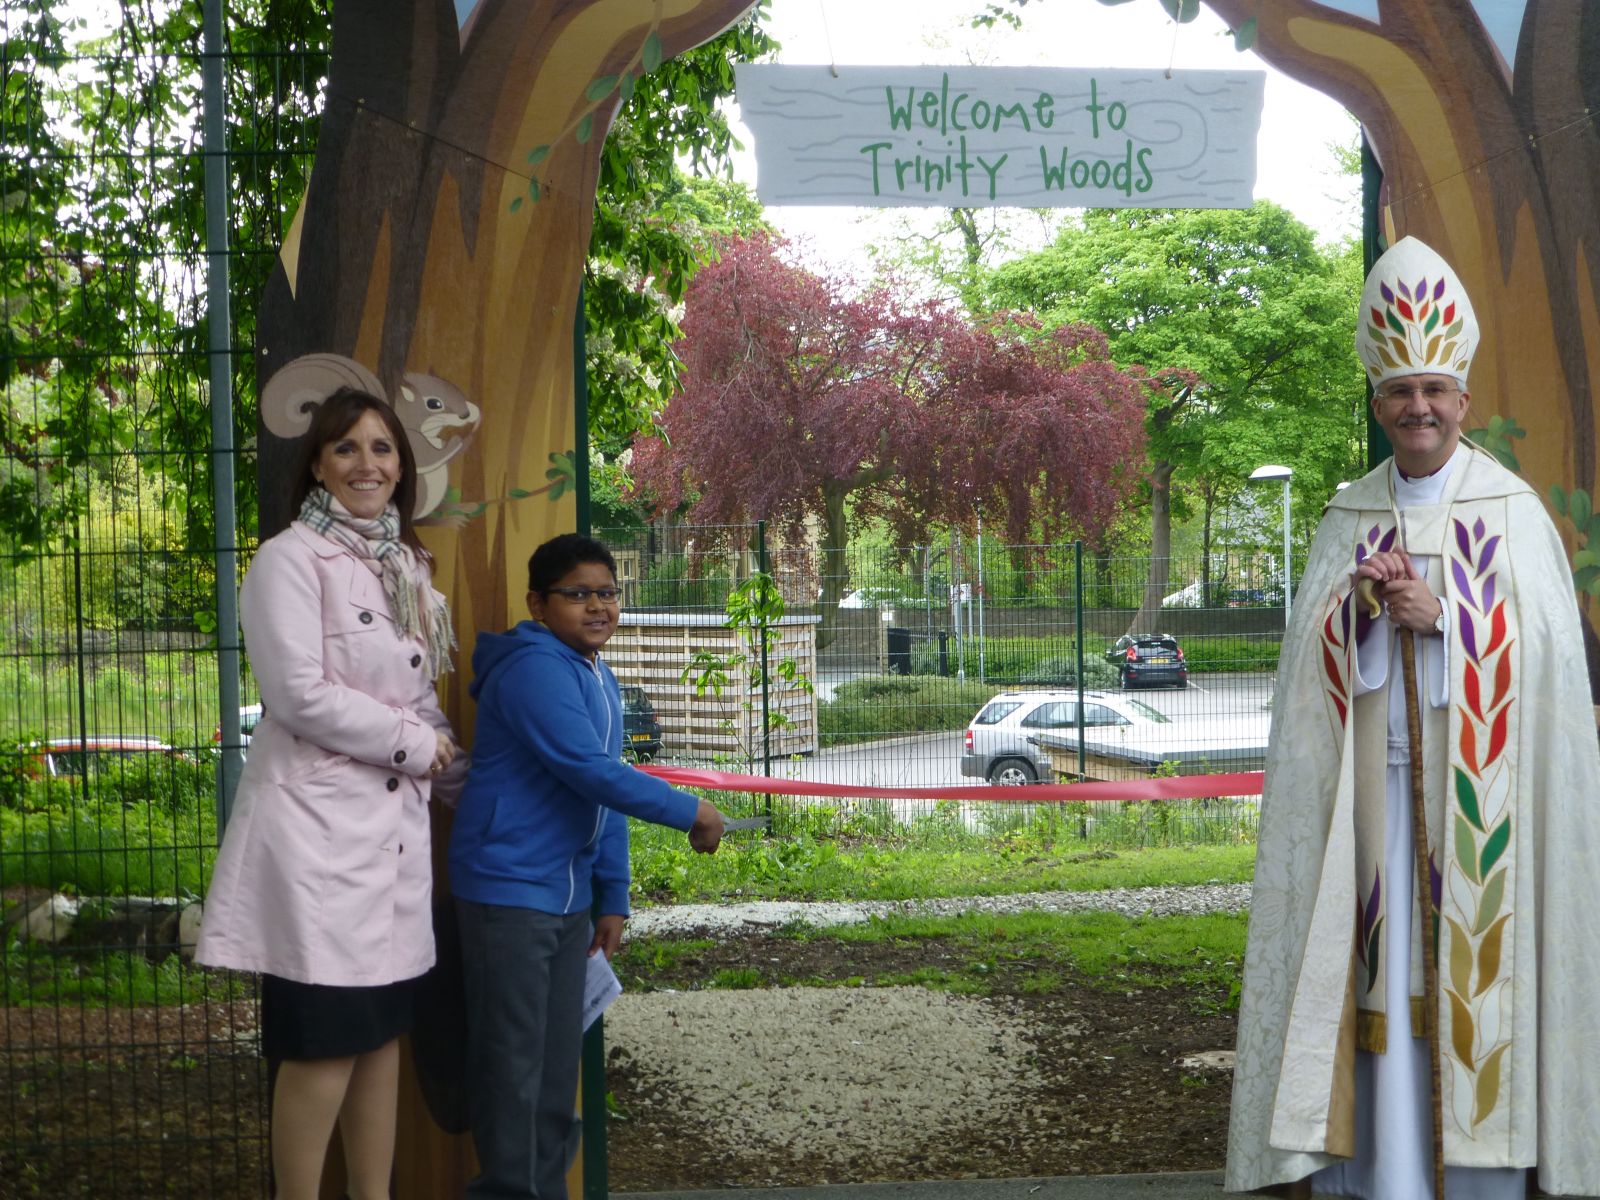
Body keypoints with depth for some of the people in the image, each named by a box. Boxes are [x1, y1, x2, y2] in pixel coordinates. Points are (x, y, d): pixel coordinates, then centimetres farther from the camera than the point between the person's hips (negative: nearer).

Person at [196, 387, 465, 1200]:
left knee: (382, 1026, 11)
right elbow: (302, 693, -16)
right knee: (325, 1039, -5)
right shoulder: (291, 560, -7)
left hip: (394, 821, 7)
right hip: (317, 822, -7)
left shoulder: (406, 566, 16)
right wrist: (417, 745, -8)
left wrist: (453, 774, 10)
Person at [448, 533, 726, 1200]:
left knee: (559, 1056, 13)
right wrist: (690, 813, -16)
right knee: (513, 1060, -3)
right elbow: (590, 772, -24)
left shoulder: (601, 681, 14)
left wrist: (613, 897, 14)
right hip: (509, 889, -9)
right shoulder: (533, 669, -16)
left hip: (567, 895, 9)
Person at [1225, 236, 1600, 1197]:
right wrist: (1365, 603, -12)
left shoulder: (1513, 511, 2)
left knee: (1471, 952, -3)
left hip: (1473, 783, -3)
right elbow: (1311, 650, 7)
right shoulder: (1348, 518, 12)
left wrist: (1441, 614, -15)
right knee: (1373, 963, 1)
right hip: (1370, 776, 3)